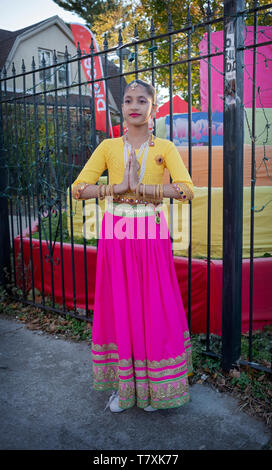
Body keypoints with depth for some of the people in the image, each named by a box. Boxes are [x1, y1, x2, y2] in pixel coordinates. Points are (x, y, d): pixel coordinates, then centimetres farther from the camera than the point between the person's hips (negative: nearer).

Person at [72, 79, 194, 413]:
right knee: (118, 306, 6)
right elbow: (78, 188, -1)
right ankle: (122, 383, 23)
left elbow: (186, 189, -12)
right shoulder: (108, 147, 7)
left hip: (151, 236, -1)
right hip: (116, 234, 1)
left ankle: (153, 385, 22)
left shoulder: (165, 148, 3)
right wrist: (117, 187, -14)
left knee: (154, 308, 3)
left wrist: (139, 187, -16)